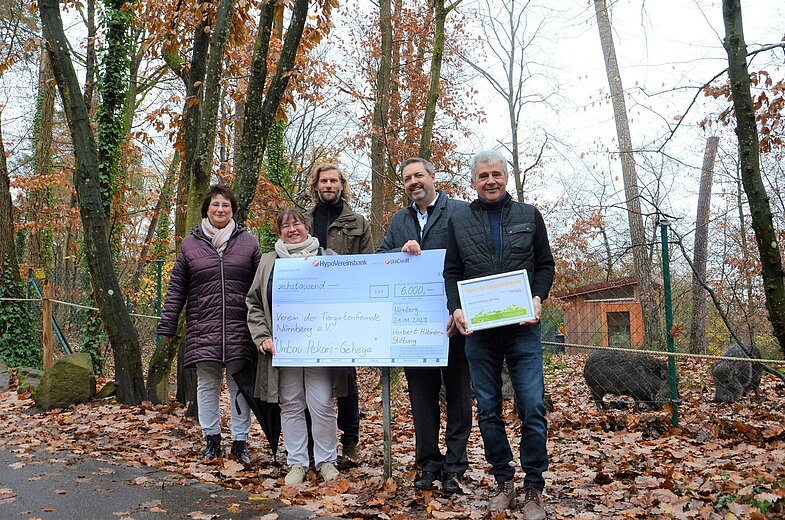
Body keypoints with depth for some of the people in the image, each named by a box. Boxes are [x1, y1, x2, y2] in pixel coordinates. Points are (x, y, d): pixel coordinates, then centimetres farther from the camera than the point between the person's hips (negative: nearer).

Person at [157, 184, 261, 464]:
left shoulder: (248, 242, 6)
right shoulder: (190, 244, 7)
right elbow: (176, 289, 8)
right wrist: (166, 327, 3)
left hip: (240, 330, 0)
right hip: (203, 329, 1)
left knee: (239, 385, 5)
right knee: (207, 384, 8)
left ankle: (240, 441, 16)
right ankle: (212, 438, 22)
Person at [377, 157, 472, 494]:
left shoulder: (461, 211, -1)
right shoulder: (399, 220, 16)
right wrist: (402, 250, -9)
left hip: (451, 318, -4)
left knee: (457, 391, 3)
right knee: (421, 392, 10)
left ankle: (454, 465, 12)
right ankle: (428, 463, 20)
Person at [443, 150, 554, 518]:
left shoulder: (529, 215, 10)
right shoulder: (459, 220, 10)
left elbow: (545, 265, 11)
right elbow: (451, 272, 10)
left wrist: (538, 298, -7)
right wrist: (455, 308, -6)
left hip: (522, 327, -1)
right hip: (478, 330, 1)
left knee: (532, 408, -5)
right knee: (488, 410, 7)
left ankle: (533, 489, 7)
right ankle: (503, 481, 21)